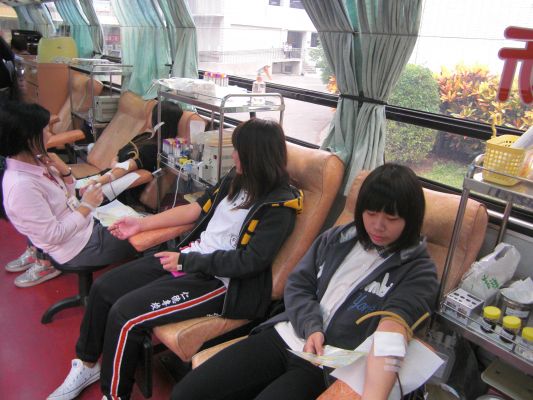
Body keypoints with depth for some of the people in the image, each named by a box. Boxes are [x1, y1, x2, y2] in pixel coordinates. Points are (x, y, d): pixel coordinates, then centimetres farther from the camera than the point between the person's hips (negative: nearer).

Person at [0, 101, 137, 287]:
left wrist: (64, 171, -11)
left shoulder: (34, 162, -5)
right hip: (79, 250, -8)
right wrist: (86, 206, -18)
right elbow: (54, 236, -26)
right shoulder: (21, 187, -30)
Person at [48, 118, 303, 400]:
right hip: (191, 254, 8)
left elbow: (250, 262, -21)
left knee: (125, 315, -17)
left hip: (220, 280, -8)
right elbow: (198, 208, 13)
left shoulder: (278, 205, -16)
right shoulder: (237, 178, 7)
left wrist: (187, 261, -16)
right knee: (103, 288, 3)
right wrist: (142, 223, 11)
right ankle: (86, 365, 26)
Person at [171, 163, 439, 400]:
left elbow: (392, 329, -23)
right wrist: (311, 327, -10)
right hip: (285, 337, 5)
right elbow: (297, 286, 10)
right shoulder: (336, 238, 9)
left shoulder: (418, 271, -5)